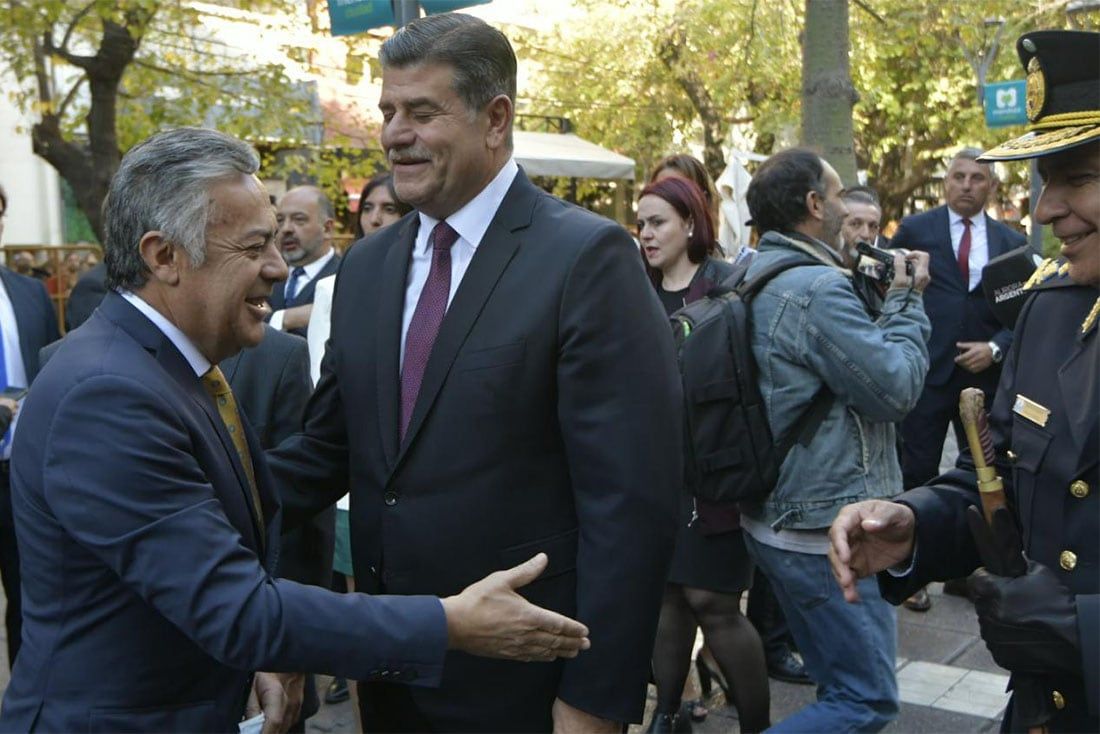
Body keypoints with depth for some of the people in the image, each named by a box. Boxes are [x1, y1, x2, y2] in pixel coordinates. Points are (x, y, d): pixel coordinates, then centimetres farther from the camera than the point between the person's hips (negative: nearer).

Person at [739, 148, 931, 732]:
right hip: (826, 531, -10)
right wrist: (906, 301, -4)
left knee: (842, 687, 23)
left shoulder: (755, 279, 10)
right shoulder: (817, 288, -21)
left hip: (778, 519, 10)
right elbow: (896, 387, -17)